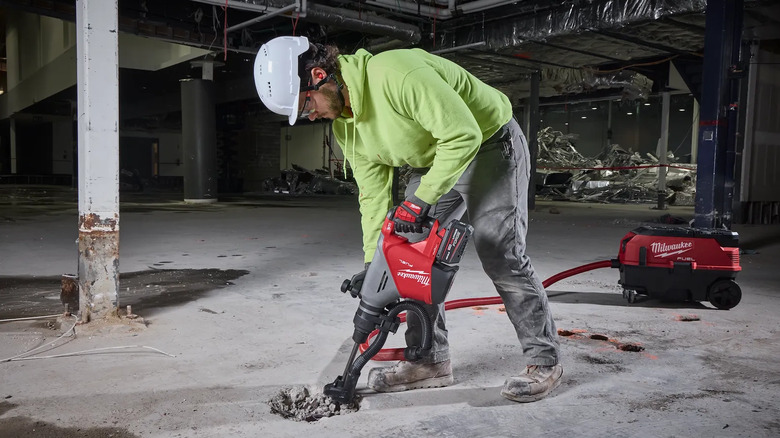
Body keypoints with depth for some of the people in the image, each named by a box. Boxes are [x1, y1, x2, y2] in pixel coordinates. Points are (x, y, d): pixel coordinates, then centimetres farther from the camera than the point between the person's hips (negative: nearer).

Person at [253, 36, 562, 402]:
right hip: (434, 160, 8)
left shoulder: (396, 74, -32)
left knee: (500, 255, -11)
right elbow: (373, 196, 0)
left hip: (490, 145, -8)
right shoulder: (345, 127, -4)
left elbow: (464, 135, -33)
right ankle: (431, 361, 13)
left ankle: (544, 362, 5)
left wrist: (418, 200, -29)